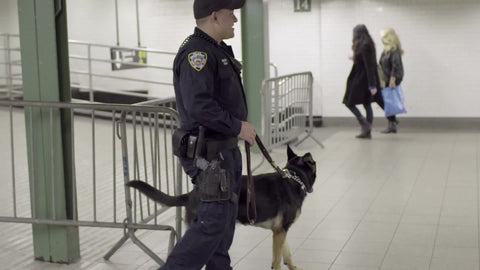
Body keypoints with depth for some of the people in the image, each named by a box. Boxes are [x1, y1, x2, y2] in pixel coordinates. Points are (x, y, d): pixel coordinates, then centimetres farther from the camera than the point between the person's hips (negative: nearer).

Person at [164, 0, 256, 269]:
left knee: (226, 217, 16)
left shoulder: (218, 50, 15)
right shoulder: (196, 52, -19)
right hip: (208, 153, -10)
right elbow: (199, 105, -29)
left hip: (227, 150, 10)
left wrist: (243, 126, 10)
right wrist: (238, 127, -20)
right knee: (213, 221, -9)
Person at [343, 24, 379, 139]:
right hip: (366, 81, 10)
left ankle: (365, 125, -7)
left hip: (360, 80, -10)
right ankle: (367, 132, 12)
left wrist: (372, 85, -24)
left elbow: (369, 66, -22)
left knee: (349, 102, 1)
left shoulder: (364, 47, -19)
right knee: (367, 104, 10)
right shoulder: (368, 45, 9)